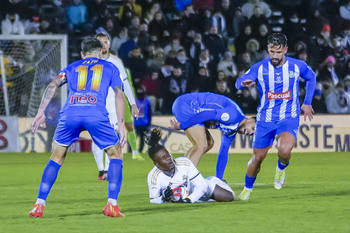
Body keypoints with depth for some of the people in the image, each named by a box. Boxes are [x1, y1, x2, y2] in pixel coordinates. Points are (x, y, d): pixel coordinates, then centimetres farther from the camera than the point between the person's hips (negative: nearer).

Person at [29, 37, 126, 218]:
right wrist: (121, 126, 13)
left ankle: (39, 205, 10)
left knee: (56, 158, 18)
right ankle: (112, 205, 3)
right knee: (115, 155, 17)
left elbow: (52, 86, 13)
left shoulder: (72, 67, 29)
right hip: (97, 115, -2)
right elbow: (119, 95, 14)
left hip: (70, 114, 2)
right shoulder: (110, 68, 26)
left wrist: (41, 112, 7)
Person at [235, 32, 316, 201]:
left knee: (284, 150, -28)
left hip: (289, 118, -1)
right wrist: (244, 83, -38)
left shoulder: (297, 66, -6)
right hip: (265, 119, 1)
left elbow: (311, 77, 14)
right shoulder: (259, 68, -7)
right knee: (258, 157, 6)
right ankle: (247, 189, 33)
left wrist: (307, 103, 9)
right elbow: (239, 83, -13)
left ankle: (281, 168, 8)